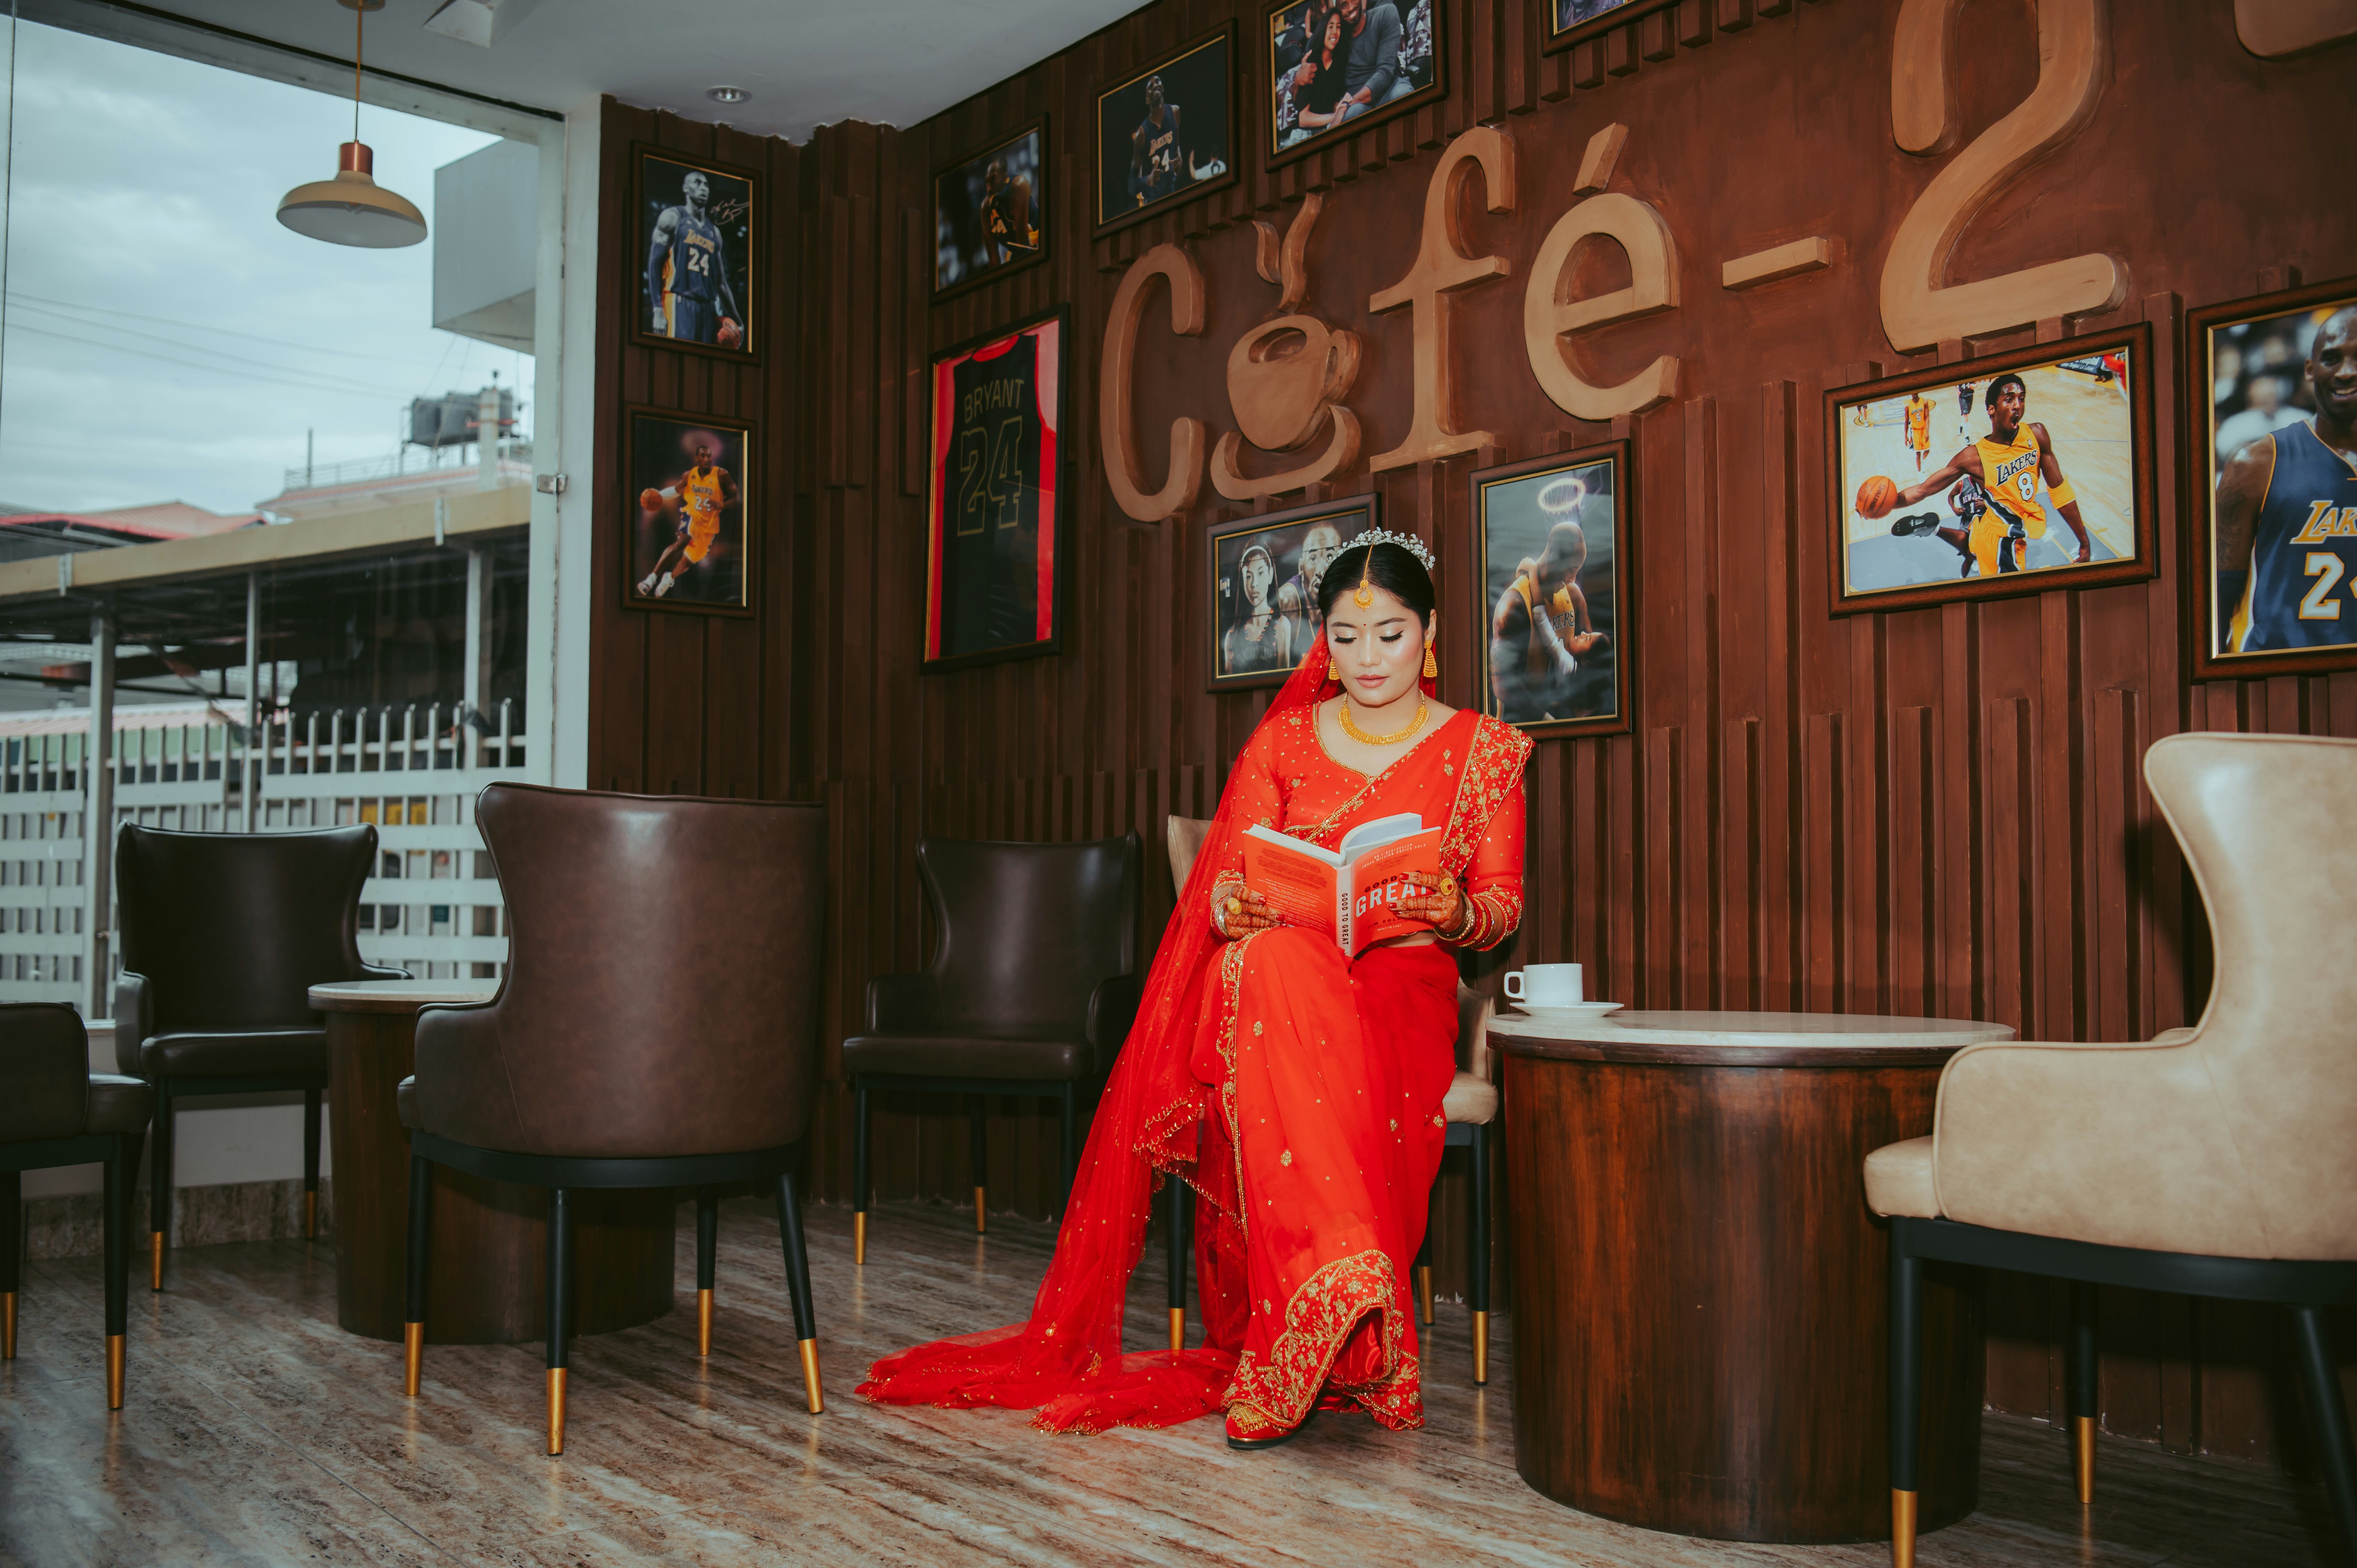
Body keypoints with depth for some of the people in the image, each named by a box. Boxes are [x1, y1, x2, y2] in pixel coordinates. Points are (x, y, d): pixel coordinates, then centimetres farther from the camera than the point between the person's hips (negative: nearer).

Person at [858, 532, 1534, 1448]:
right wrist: (1235, 904, -19)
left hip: (1404, 988, 0)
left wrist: (1456, 912, -17)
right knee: (1277, 958, -41)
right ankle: (1345, 1313, -47)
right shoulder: (1284, 740, 14)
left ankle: (1284, 1353, -42)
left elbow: (1502, 904, 7)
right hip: (1275, 981, 1)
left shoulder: (1482, 750, 12)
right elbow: (1228, 877, 7)